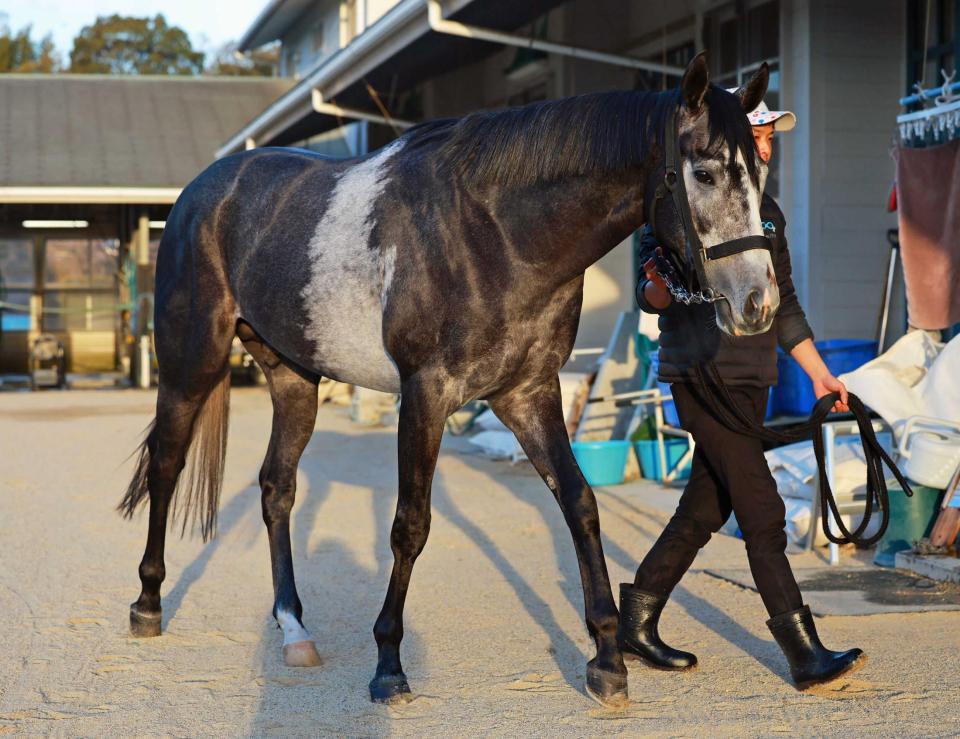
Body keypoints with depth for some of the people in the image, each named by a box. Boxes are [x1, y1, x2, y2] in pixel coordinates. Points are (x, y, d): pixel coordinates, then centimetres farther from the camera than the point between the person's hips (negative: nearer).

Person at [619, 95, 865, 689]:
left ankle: (638, 621, 24)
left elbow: (785, 303, 23)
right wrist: (660, 285, -32)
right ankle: (804, 652, -9)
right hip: (701, 376, -8)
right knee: (762, 511, -11)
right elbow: (650, 298, -9)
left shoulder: (768, 212, 16)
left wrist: (818, 372, 20)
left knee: (706, 509, 11)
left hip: (754, 378, 8)